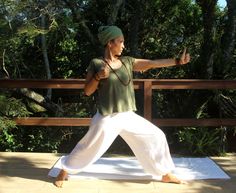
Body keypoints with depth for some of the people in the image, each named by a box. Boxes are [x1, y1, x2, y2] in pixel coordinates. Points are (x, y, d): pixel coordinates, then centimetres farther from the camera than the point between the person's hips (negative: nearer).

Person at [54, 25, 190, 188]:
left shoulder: (127, 62, 5)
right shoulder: (96, 64, -6)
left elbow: (152, 63, 2)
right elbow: (87, 92, -4)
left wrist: (178, 61, -2)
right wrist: (98, 77, -21)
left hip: (128, 116, 5)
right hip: (107, 119, -5)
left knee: (156, 137, 6)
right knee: (88, 147, 5)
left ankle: (166, 175, 23)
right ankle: (64, 172, 29)